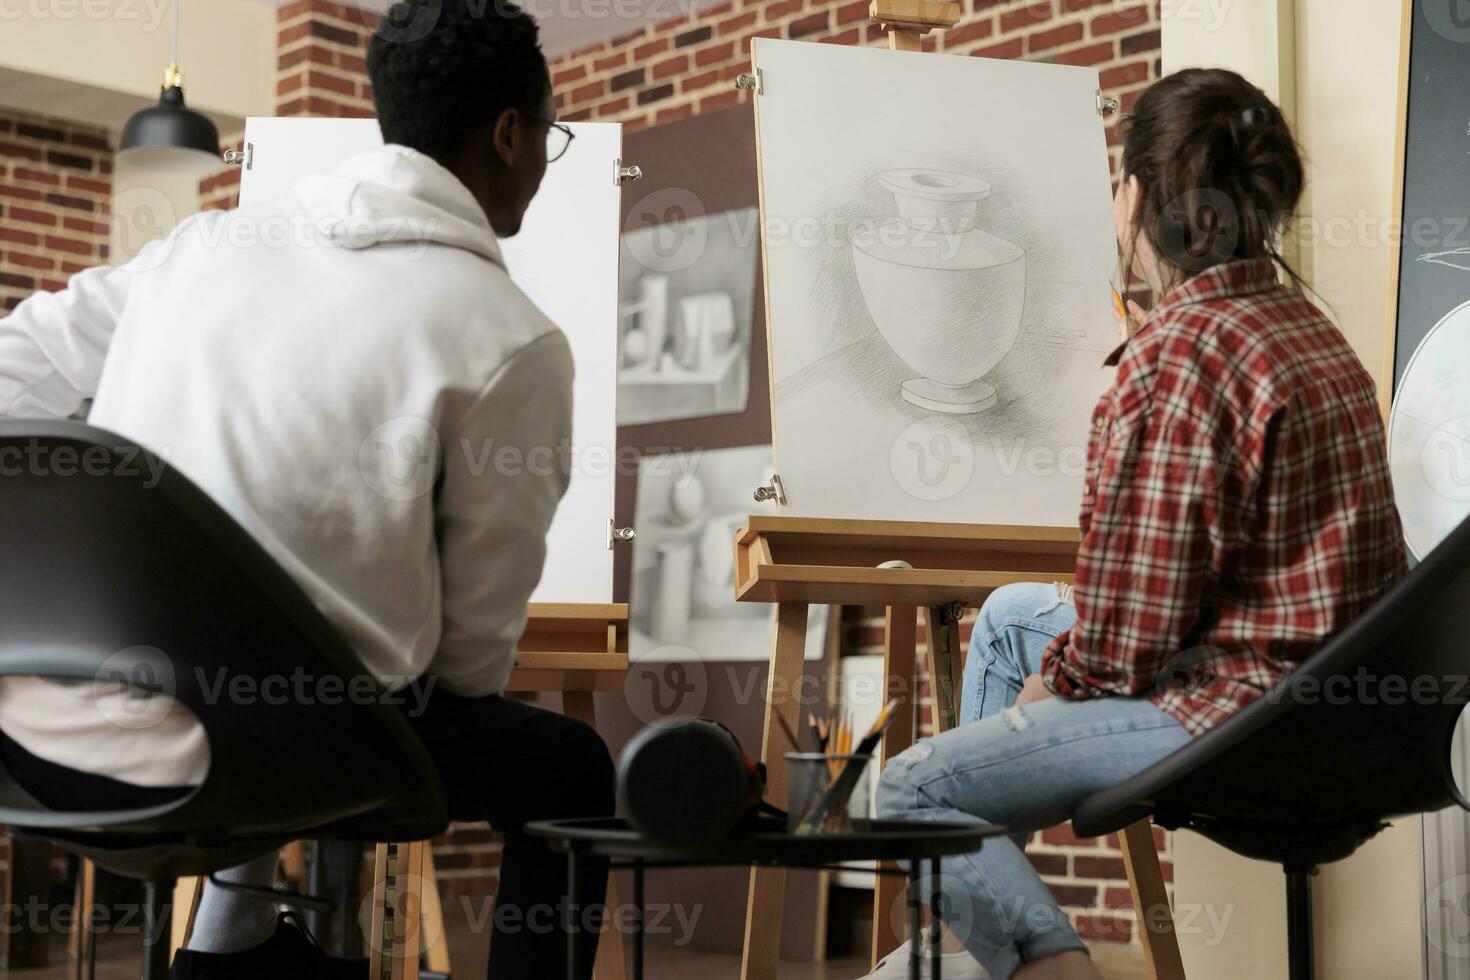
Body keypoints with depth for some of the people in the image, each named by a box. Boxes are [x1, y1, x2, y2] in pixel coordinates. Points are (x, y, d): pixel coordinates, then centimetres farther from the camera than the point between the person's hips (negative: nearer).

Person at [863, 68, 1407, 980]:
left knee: (914, 794, -5)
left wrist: (1054, 682, -2)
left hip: (1243, 718, -10)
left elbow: (1128, 637, -21)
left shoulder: (1176, 355, -21)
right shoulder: (1305, 323, 10)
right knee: (1010, 611, 25)